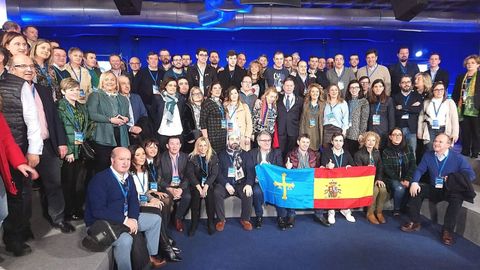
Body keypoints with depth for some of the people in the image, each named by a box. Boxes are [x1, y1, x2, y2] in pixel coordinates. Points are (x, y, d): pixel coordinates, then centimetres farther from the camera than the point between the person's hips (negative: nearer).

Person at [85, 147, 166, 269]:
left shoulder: (128, 178, 6)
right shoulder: (99, 179, -20)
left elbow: (134, 201, 6)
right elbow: (98, 211, -27)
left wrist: (133, 219, -14)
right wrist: (124, 220, -25)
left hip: (125, 218, 9)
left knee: (156, 219, 8)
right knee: (125, 239, -36)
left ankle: (152, 256, 20)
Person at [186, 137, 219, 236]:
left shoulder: (213, 157, 4)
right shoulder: (192, 157, 2)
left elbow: (214, 173, -3)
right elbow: (190, 173, -5)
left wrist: (206, 186, -17)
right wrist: (199, 187, -18)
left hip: (209, 183, 0)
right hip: (196, 184, 0)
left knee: (209, 194, -28)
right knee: (196, 194, -28)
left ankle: (211, 222, -13)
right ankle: (194, 223, -17)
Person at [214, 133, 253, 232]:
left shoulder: (245, 154, 10)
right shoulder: (221, 155, 7)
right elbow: (218, 172, -1)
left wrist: (249, 184, -17)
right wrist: (226, 184, -17)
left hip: (241, 183, 1)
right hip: (225, 183, 0)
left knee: (248, 193, -29)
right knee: (217, 192, -29)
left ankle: (245, 219, -6)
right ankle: (221, 219, -11)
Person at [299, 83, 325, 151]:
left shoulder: (322, 105, 5)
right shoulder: (305, 104, 7)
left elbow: (323, 120, 3)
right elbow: (302, 120, 7)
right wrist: (302, 135, 1)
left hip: (317, 134, 0)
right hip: (307, 133, 0)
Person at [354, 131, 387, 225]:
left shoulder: (377, 153, 11)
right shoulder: (358, 154, -4)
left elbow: (380, 168, 6)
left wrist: (379, 179, -10)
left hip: (375, 179, 4)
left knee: (383, 189, -26)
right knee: (375, 190, -30)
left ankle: (379, 212, -5)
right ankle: (370, 213, -11)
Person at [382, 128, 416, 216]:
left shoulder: (408, 149, 11)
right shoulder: (386, 151, 2)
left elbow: (413, 165, 4)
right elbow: (387, 169, -4)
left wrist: (407, 179, -11)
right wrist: (399, 180, -14)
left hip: (407, 178, 3)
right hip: (392, 179, -2)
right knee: (399, 188, -33)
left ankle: (407, 209, -5)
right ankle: (396, 211, -9)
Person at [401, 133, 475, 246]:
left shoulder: (458, 158, -9)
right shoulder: (428, 155, 1)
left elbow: (471, 175, -11)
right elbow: (419, 170, 1)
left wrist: (453, 179, -26)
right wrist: (414, 182, -19)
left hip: (451, 190, -3)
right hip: (434, 189, 4)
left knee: (457, 197, -35)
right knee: (415, 189, -19)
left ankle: (448, 230, -23)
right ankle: (414, 222, -10)